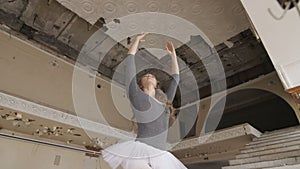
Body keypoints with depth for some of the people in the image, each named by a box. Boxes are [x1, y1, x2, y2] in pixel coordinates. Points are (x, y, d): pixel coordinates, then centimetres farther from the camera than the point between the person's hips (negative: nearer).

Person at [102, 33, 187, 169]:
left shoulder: (165, 101, 19)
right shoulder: (137, 96, 6)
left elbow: (175, 78, 31)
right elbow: (129, 61, 8)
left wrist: (173, 55, 38)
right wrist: (137, 40, 21)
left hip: (159, 156, 5)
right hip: (140, 152, -5)